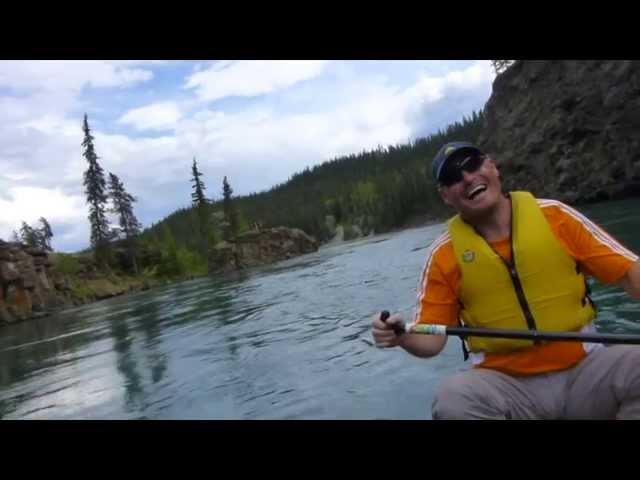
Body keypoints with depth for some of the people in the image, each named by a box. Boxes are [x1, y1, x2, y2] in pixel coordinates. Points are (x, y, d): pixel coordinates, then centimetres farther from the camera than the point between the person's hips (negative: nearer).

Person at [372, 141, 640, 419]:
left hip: (582, 370, 2)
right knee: (451, 400, -31)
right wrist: (401, 336, -24)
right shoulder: (444, 254, -4)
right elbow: (431, 339, -3)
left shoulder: (554, 215, -1)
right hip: (505, 383, -1)